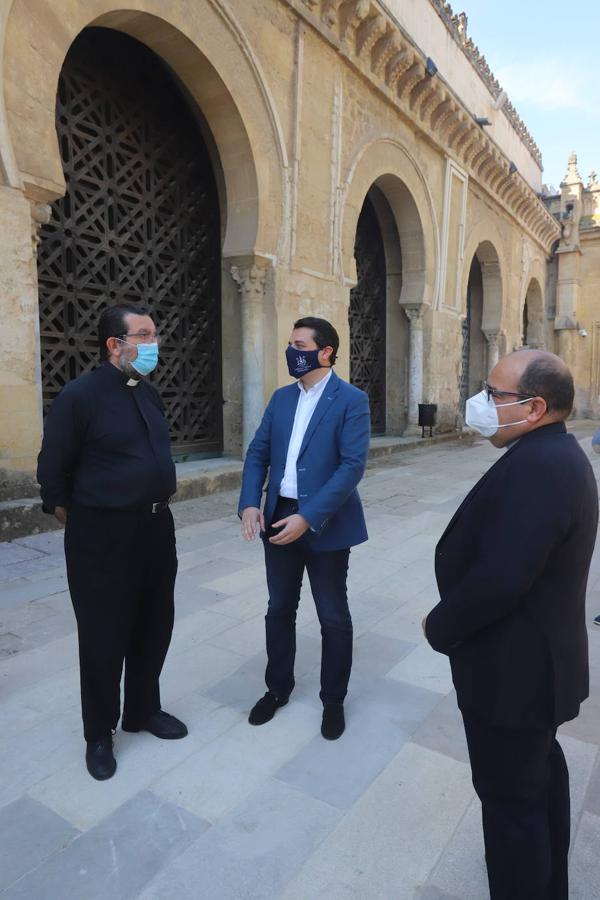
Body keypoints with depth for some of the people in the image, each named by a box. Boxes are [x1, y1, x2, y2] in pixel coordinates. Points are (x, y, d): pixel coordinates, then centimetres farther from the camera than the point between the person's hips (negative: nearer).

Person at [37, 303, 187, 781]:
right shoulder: (80, 395, -14)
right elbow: (52, 471, -9)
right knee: (104, 636, 8)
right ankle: (99, 734, 31)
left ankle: (144, 710, 40)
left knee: (154, 626, 18)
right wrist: (79, 521, -1)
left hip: (156, 527, 7)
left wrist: (159, 501, 15)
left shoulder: (149, 392, 8)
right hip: (103, 535, -6)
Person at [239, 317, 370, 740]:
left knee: (334, 618, 10)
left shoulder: (352, 401, -10)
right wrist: (250, 503, -8)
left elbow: (353, 465, -19)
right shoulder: (282, 398, 8)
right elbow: (258, 453, 8)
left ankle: (334, 700, 31)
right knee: (279, 610, 17)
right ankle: (278, 688, 37)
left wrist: (308, 517, -24)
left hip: (325, 524, -5)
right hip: (278, 518, 5)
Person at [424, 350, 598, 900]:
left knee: (510, 796, 7)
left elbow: (498, 578, -31)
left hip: (512, 668, -11)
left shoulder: (536, 466, -28)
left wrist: (441, 627, -14)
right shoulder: (555, 454, 6)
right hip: (540, 654, 11)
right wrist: (450, 620, 12)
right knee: (540, 769, 26)